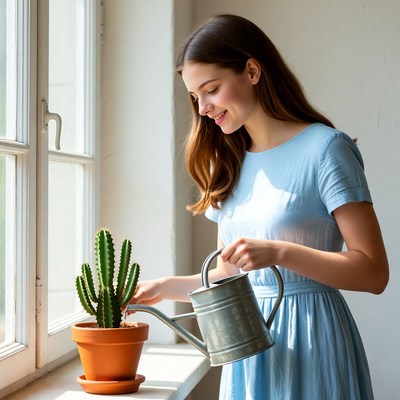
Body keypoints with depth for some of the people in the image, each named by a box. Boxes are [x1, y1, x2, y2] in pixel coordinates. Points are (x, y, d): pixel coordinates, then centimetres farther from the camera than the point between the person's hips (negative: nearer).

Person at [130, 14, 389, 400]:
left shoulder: (324, 148, -10)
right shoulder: (230, 165, 11)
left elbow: (374, 273, -15)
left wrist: (280, 251, -24)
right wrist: (168, 287, 3)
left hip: (309, 344, -6)